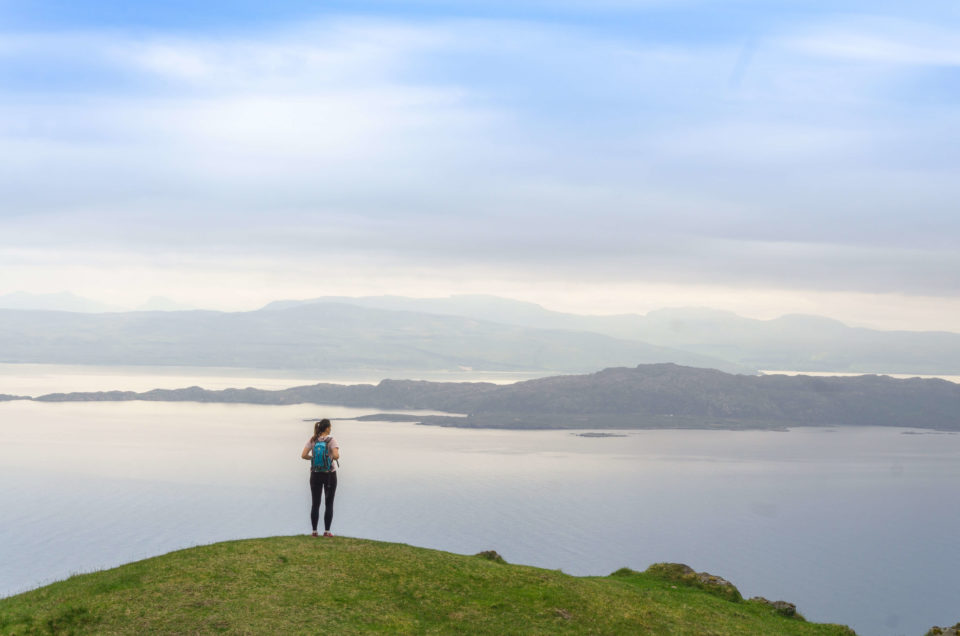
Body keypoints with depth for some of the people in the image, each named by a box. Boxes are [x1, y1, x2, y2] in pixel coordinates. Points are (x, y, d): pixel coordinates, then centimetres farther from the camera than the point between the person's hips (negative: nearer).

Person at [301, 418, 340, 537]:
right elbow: (336, 456, -23)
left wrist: (313, 457, 10)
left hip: (315, 474, 3)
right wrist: (333, 457, 0)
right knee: (329, 504, 6)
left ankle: (314, 531, 8)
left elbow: (303, 455, -7)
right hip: (329, 474, -3)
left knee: (315, 504, 8)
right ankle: (327, 531, 4)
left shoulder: (312, 440, 0)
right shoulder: (331, 440, -10)